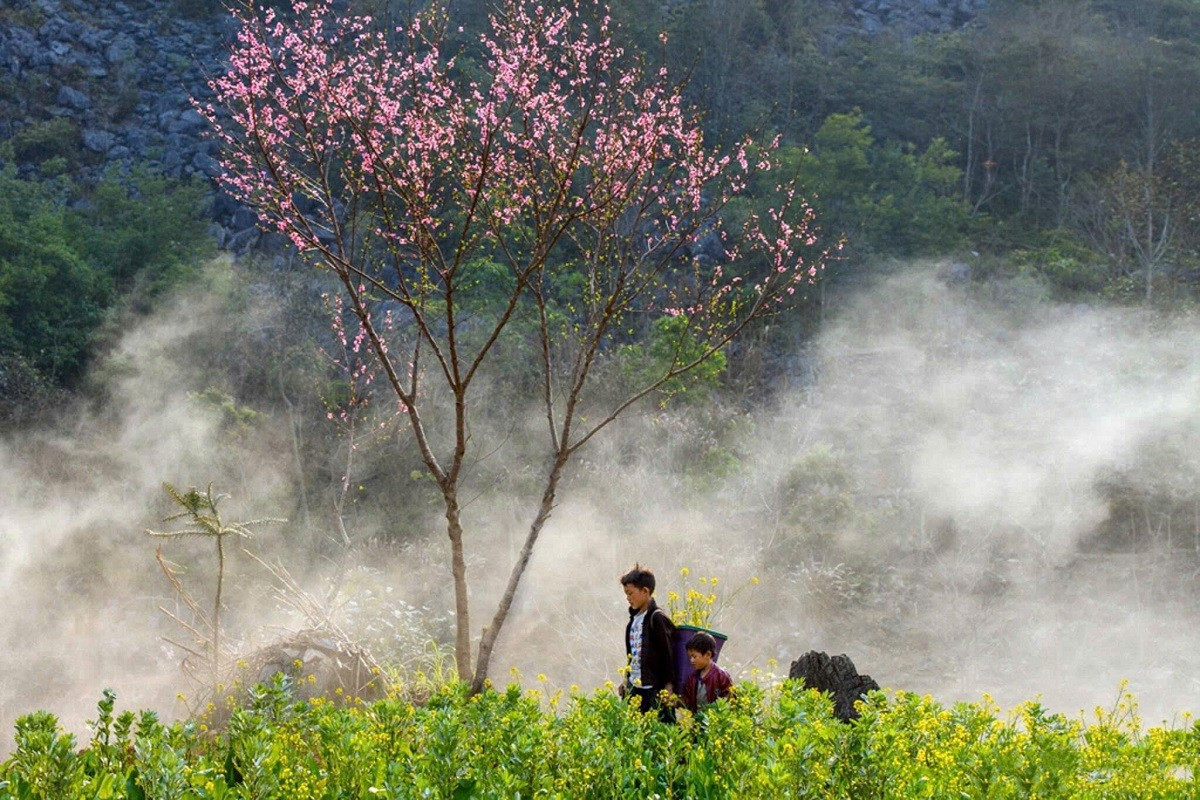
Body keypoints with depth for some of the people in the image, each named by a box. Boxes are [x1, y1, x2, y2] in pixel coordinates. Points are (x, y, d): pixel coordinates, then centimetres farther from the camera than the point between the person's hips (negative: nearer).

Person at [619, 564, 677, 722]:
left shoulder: (657, 618, -12)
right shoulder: (635, 618, 14)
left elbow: (668, 654, -13)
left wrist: (669, 687, -15)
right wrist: (627, 679, 20)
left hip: (655, 690, -8)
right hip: (634, 688, 8)